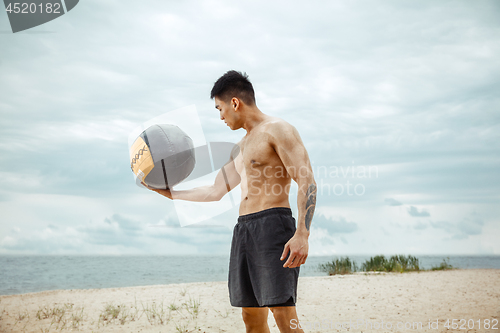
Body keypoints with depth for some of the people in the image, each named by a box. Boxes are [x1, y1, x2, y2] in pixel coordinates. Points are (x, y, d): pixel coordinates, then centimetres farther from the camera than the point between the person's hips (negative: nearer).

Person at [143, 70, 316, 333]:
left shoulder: (277, 130, -3)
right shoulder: (241, 148, 24)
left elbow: (307, 182, -12)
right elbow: (215, 191, 32)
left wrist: (302, 234, -23)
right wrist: (170, 193, 31)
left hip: (272, 224, -9)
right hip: (243, 228, 9)